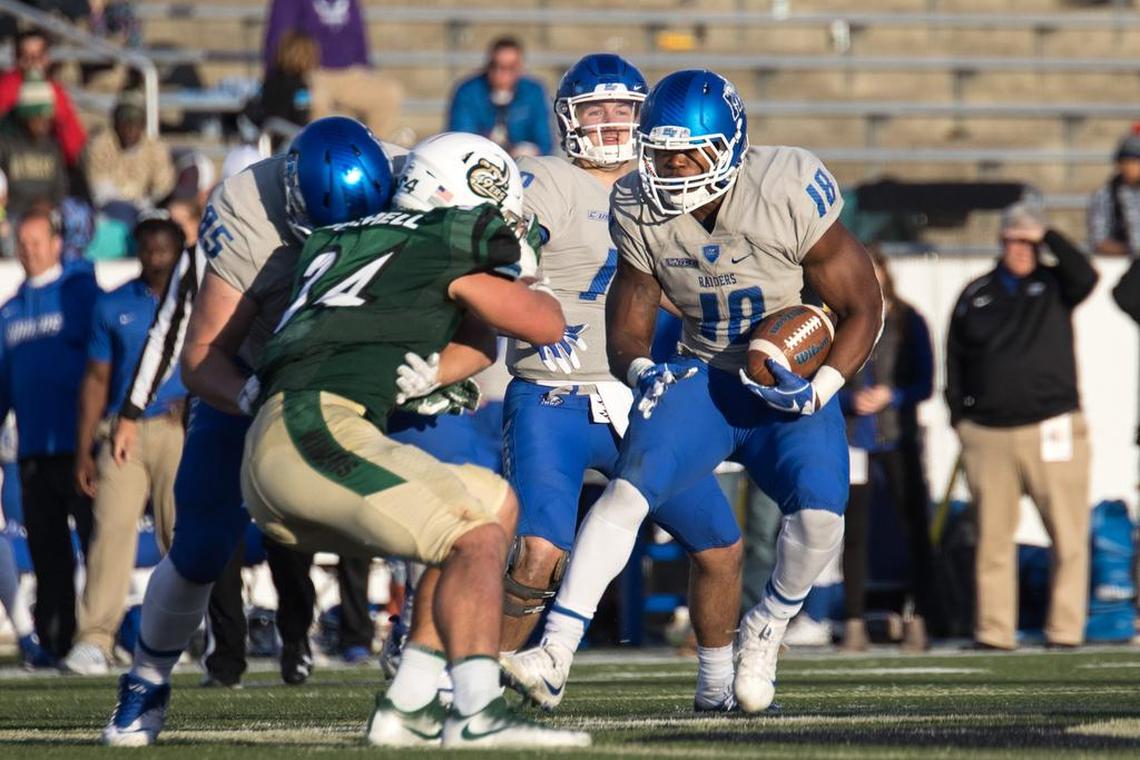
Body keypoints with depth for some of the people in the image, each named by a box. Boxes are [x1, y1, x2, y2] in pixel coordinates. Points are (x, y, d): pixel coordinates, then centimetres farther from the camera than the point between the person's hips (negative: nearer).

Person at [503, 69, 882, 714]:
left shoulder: (790, 194, -21)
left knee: (820, 514, -25)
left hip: (792, 387, -2)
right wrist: (640, 369, -21)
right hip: (704, 375, 2)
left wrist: (820, 390, -26)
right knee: (628, 491, -21)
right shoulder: (642, 211, -9)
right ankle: (555, 655, -23)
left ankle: (767, 632, 6)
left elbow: (863, 306, -12)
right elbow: (628, 321, 3)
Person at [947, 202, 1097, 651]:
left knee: (1069, 536, -5)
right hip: (988, 436, 2)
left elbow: (1085, 277, -14)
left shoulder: (1054, 286, 8)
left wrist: (1048, 236, -11)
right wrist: (959, 416, 7)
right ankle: (994, 630, 8)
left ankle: (1065, 629, -1)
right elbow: (954, 357, 15)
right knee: (992, 537, 3)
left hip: (1052, 430, -2)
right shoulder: (977, 295, 13)